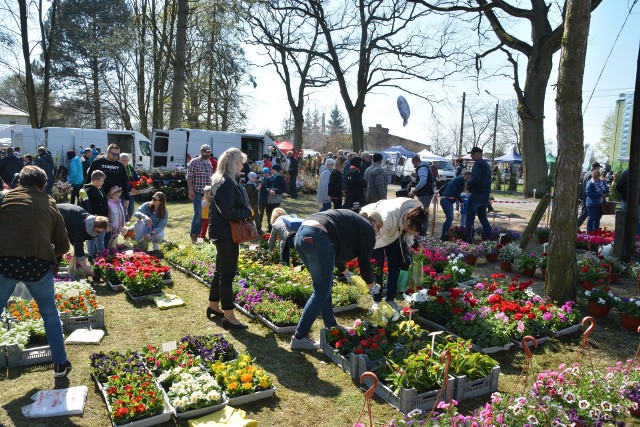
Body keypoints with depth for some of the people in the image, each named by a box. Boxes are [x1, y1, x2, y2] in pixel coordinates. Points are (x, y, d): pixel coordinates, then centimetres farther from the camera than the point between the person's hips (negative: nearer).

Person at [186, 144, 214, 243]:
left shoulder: (209, 163, 15)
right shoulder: (194, 162, -4)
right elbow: (189, 177, -7)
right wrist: (191, 190, -14)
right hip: (198, 192, -6)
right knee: (198, 213, -8)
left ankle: (201, 233, 18)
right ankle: (193, 235, 3)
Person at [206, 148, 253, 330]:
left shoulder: (220, 181, 13)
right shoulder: (226, 184, -20)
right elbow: (229, 212, -25)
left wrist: (245, 211, 5)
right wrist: (248, 212, -12)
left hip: (222, 232, 11)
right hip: (226, 234, -11)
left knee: (221, 271, 20)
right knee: (227, 274, -4)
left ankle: (213, 306, 34)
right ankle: (229, 317, 4)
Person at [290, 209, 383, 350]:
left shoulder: (351, 219, 33)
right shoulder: (368, 229, 11)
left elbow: (336, 249, 39)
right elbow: (364, 261, 13)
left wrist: (344, 271, 47)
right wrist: (370, 283, 30)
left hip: (301, 234, 9)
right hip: (317, 239, -9)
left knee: (325, 285, 20)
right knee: (321, 292, 1)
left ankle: (331, 327, 30)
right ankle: (299, 337, 3)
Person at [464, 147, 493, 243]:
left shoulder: (478, 163, -12)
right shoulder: (486, 164, 18)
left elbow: (475, 178, -26)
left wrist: (468, 184, -10)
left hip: (476, 194, -9)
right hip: (485, 194, 9)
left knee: (470, 218, -4)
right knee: (483, 217, 18)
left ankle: (469, 240, -5)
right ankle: (488, 238, 19)